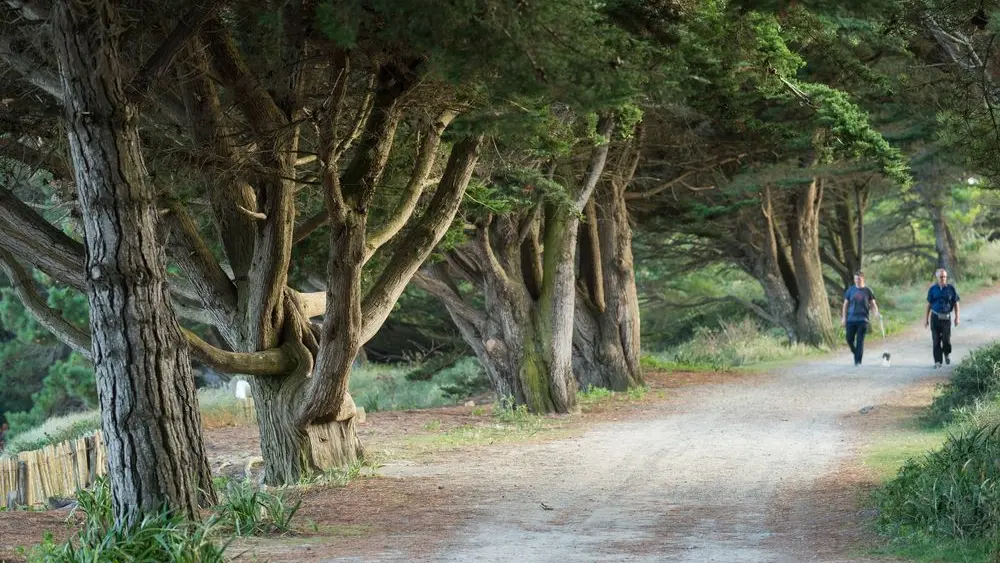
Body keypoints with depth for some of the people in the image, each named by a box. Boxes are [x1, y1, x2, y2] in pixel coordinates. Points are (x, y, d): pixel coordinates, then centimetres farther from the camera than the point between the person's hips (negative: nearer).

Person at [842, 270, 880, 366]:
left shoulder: (867, 291, 4)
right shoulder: (850, 290, 7)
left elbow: (873, 304, 7)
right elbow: (845, 305, 12)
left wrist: (876, 313, -12)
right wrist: (843, 317, 5)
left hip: (862, 319, -2)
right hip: (851, 318, 2)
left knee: (860, 340, -7)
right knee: (849, 339, 1)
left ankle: (858, 361, -3)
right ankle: (855, 354, 27)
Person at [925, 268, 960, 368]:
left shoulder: (951, 288, -1)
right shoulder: (933, 289, 2)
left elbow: (956, 303, 5)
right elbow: (929, 304, 7)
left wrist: (957, 317, 0)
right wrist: (926, 319, 5)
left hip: (946, 317, -1)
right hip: (935, 317, 1)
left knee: (946, 339, -1)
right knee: (936, 340, -1)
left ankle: (947, 353, 30)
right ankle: (938, 361, 5)